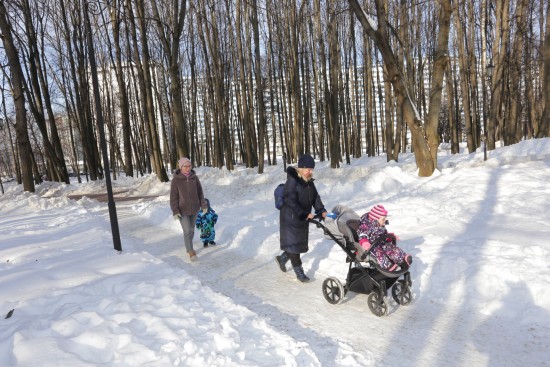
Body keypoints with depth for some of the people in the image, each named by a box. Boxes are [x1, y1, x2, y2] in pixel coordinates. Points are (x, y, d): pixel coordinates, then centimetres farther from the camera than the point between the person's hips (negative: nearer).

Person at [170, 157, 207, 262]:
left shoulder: (194, 178, -4)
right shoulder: (175, 180, -15)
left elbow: (199, 192, 1)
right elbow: (173, 197, -13)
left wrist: (204, 205, -4)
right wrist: (175, 211, -18)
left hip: (194, 208, 4)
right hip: (182, 210, -4)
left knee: (191, 230, 16)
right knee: (188, 231, -7)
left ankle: (188, 247, 37)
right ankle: (191, 252, 9)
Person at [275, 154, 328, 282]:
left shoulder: (309, 181, 6)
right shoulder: (292, 180, -18)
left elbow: (315, 197, 9)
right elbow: (290, 201, -23)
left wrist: (321, 210, -6)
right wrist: (305, 215, -26)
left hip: (303, 218, 8)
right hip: (291, 218, -8)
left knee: (300, 243, 14)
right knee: (294, 244, -1)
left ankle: (282, 258, 37)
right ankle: (299, 272, 11)